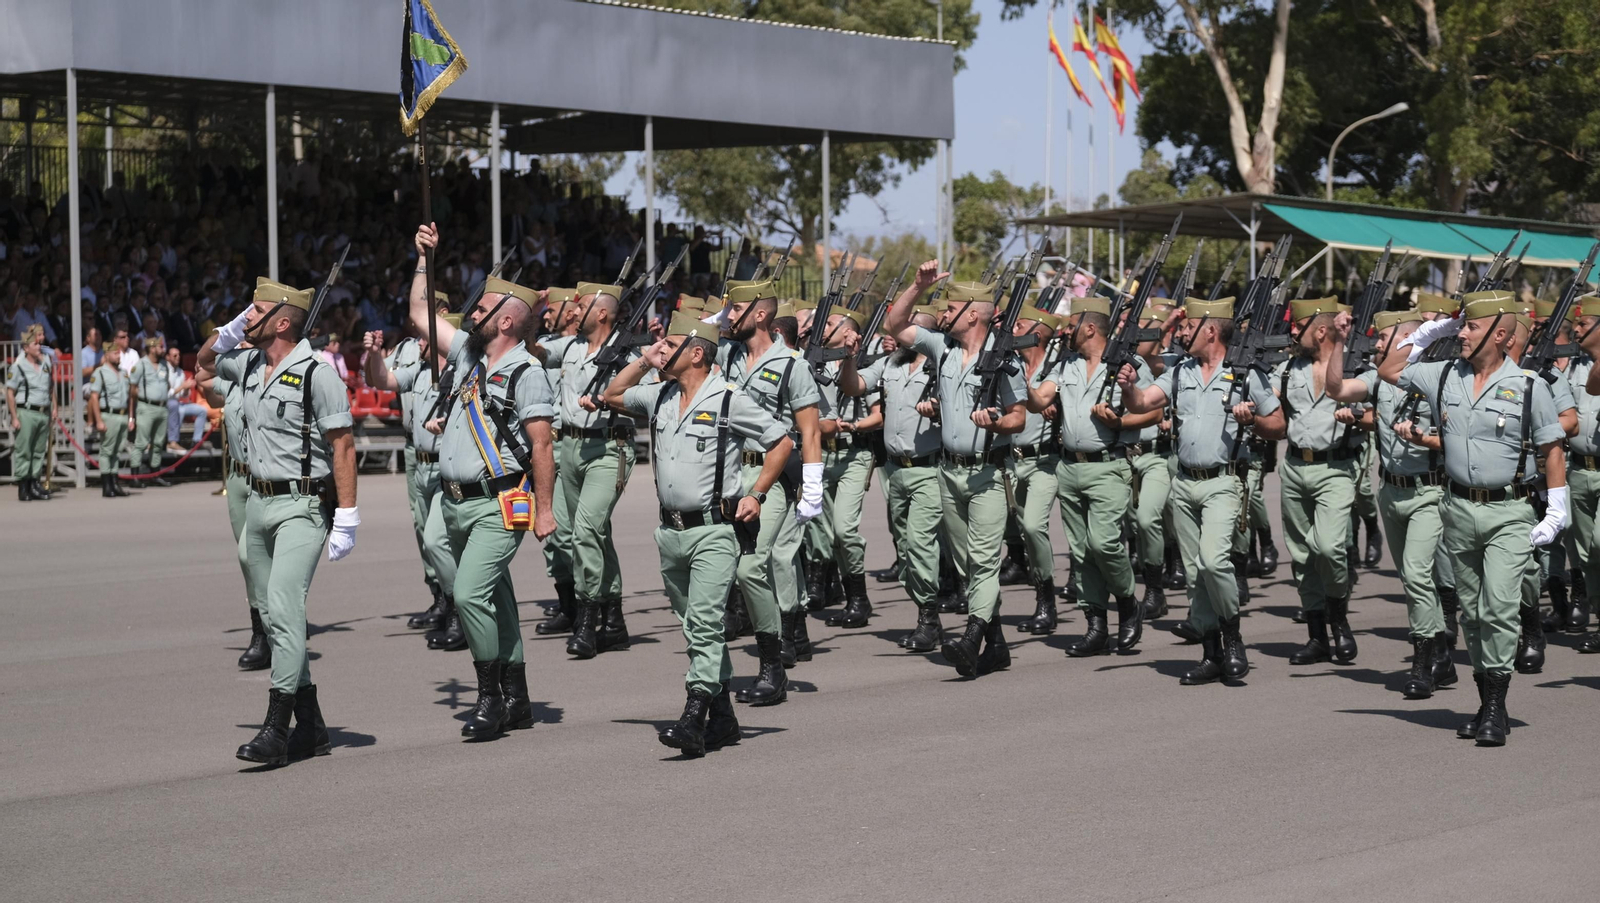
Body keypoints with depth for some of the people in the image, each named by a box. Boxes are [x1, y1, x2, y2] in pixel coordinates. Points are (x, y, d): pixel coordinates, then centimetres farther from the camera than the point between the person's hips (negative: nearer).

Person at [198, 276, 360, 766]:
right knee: (274, 614, 9)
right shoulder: (249, 363, 9)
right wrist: (232, 330, 9)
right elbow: (204, 361, 30)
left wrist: (347, 518, -18)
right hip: (258, 501, 8)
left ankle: (276, 728, -18)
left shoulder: (317, 375, -13)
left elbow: (343, 446, -14)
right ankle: (310, 727, 16)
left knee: (283, 606, -18)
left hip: (302, 505, -8)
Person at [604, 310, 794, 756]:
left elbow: (782, 441, -1)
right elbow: (613, 396, 26)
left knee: (705, 624, -16)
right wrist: (644, 361, 11)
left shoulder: (729, 401, -7)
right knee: (694, 627, 12)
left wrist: (756, 494, -5)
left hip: (714, 530, -7)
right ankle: (722, 717, 21)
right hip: (671, 530, 7)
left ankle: (694, 719, -20)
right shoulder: (659, 397, 10)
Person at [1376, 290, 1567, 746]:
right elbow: (1388, 371, 18)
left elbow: (1553, 450, 0)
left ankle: (1497, 708, -11)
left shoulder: (1528, 386, -5)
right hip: (1460, 509, 5)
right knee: (1471, 611, 10)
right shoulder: (1444, 376, 5)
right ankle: (1485, 702, 20)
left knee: (1499, 606, -16)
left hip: (1509, 513, -5)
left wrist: (1556, 512, -4)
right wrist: (1424, 334, 9)